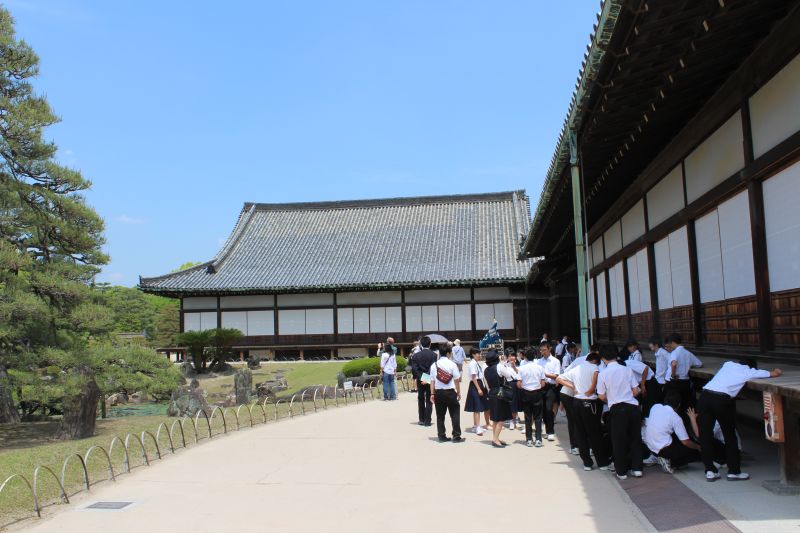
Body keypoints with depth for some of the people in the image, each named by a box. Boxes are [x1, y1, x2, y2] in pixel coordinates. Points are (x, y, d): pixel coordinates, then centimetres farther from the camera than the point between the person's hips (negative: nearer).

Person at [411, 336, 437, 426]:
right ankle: (427, 421, 4)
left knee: (421, 400, 15)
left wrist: (420, 378, -5)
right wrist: (430, 379, -9)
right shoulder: (434, 355, -9)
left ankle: (422, 420, 18)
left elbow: (414, 369, -9)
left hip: (420, 380, 2)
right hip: (430, 380, -2)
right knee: (429, 401, 5)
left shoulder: (416, 355, -3)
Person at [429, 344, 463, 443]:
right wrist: (459, 393, 3)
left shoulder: (434, 365, 2)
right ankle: (456, 436, 6)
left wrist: (432, 394, 7)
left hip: (438, 392, 4)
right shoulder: (452, 365, -8)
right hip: (450, 392, -3)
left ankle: (442, 436, 13)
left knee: (440, 415, 10)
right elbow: (456, 380, -6)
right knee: (455, 414, 6)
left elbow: (432, 381, 2)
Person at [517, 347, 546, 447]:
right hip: (537, 393, 0)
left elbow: (519, 384, -10)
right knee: (538, 417, 8)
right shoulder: (540, 368, -6)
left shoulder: (521, 368, -9)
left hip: (525, 394, 0)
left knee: (528, 417, 9)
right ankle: (538, 440, 3)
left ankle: (529, 440, 11)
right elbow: (543, 384, -5)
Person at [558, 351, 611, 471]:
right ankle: (603, 462, 11)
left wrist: (573, 387, 7)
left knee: (580, 433, 9)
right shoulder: (594, 367, -2)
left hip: (576, 402, 5)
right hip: (589, 402, -5)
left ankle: (587, 463, 13)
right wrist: (592, 389, -13)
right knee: (595, 434, 2)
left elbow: (558, 378, 16)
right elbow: (596, 374, -27)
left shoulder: (575, 369, 15)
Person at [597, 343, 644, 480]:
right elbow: (636, 391, 2)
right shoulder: (627, 370, 2)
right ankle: (637, 468, 18)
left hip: (617, 409, -2)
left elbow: (601, 396, -1)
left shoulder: (602, 374, -4)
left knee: (618, 441, 9)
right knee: (635, 438, 15)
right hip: (633, 406, 2)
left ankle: (621, 471, 16)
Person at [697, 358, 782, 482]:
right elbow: (776, 373, 24)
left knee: (705, 435, 10)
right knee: (730, 436, 14)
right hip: (722, 399, -3)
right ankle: (734, 471, 22)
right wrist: (776, 371, 47)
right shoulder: (750, 371, 14)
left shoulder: (729, 364, 26)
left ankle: (710, 471, 13)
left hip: (704, 396, 4)